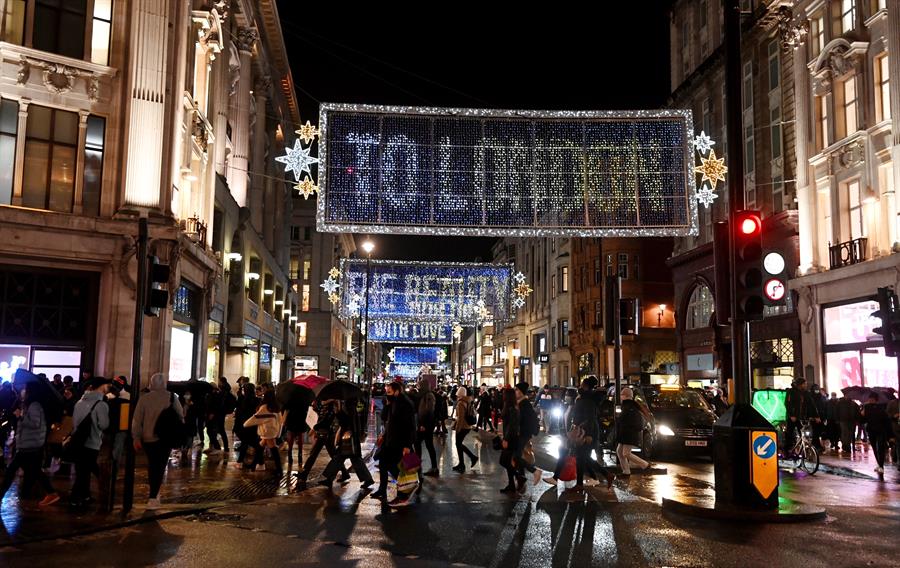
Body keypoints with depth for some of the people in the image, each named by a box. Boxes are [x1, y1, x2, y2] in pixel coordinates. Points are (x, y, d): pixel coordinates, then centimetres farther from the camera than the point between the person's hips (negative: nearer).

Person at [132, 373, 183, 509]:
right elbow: (181, 415, -1)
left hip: (148, 438, 2)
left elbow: (137, 419, -4)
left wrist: (136, 438, 1)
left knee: (152, 464, 19)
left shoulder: (144, 398, -2)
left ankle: (154, 492, 26)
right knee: (160, 466, 2)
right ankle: (153, 497, -6)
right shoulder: (172, 397, -5)